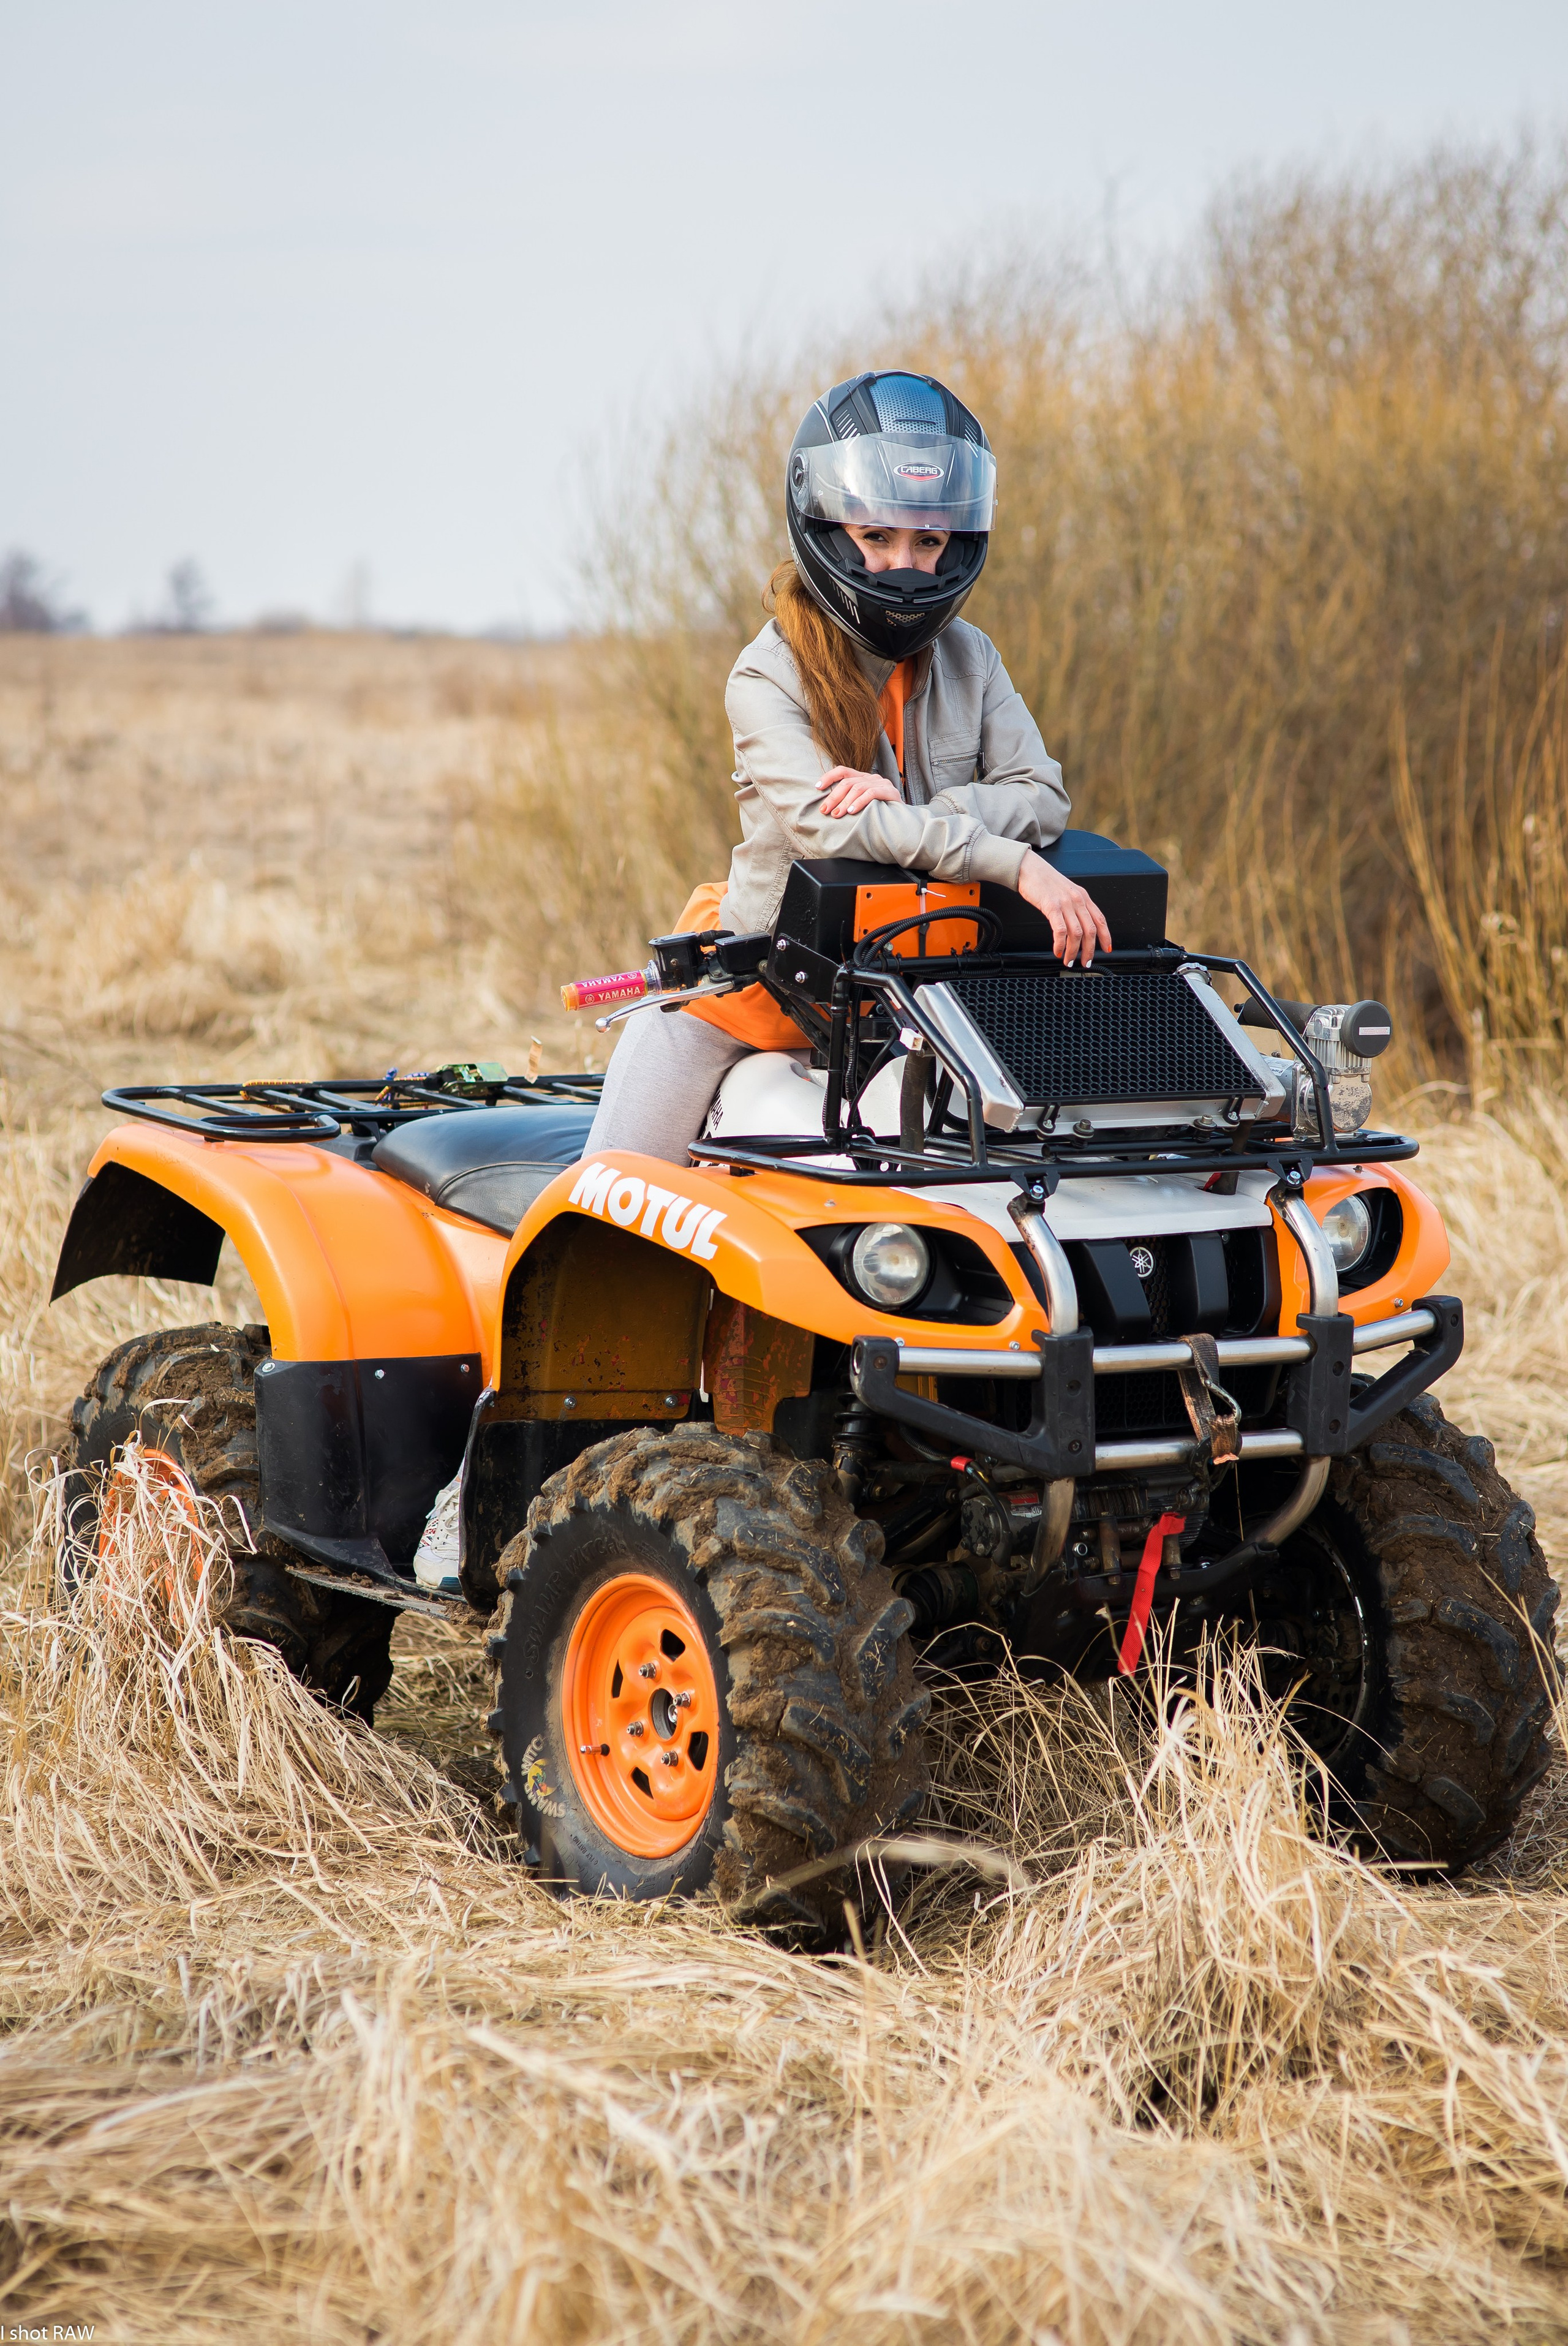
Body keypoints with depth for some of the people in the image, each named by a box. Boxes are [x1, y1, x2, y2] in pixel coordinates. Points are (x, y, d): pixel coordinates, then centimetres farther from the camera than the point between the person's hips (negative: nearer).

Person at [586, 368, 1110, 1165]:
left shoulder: (969, 660, 3)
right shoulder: (768, 676, -12)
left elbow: (1041, 799, -6)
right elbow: (825, 824, -27)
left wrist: (912, 806, -26)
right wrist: (1017, 866, -34)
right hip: (764, 972, -4)